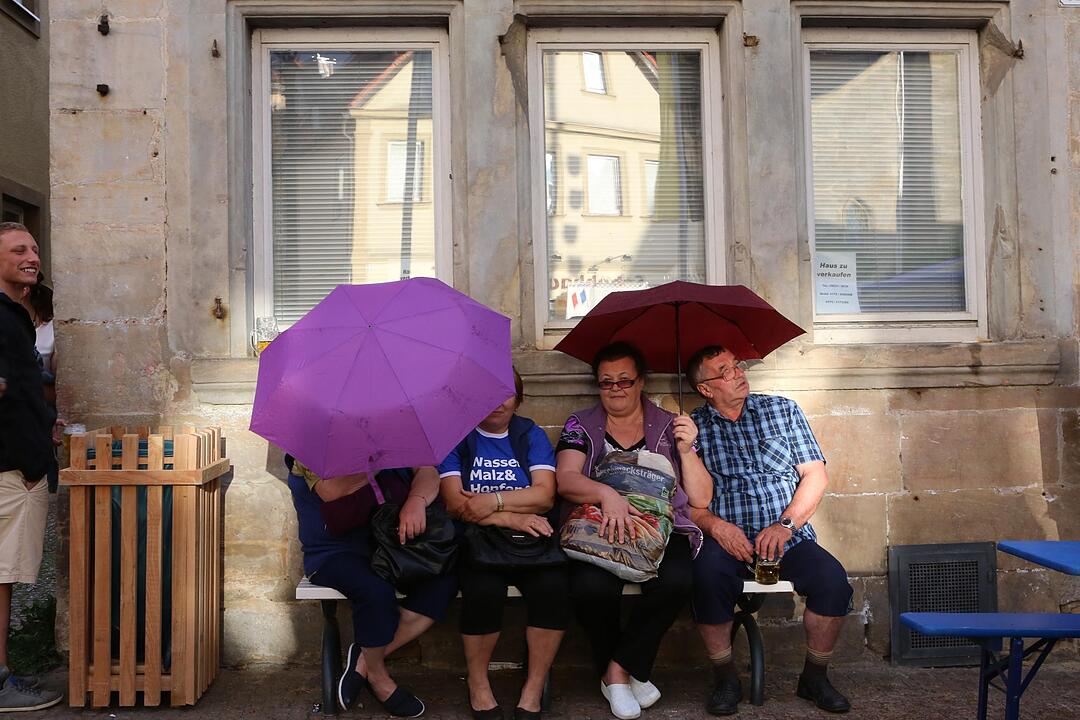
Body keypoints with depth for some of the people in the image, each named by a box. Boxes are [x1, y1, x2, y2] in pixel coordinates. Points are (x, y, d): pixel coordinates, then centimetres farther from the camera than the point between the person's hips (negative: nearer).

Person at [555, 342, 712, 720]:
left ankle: (618, 668, -6)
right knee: (591, 586, -32)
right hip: (600, 532, -1)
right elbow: (565, 479, -8)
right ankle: (625, 673, -1)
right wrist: (607, 494, -27)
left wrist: (686, 450, -10)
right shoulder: (581, 426, 10)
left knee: (675, 581, -32)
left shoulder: (669, 427, 10)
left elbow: (700, 498, 6)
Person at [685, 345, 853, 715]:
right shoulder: (692, 427, 6)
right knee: (707, 575, -33)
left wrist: (785, 524, -8)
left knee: (832, 577, -25)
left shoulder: (782, 410, 12)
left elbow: (815, 474, 6)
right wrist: (715, 525, -17)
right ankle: (724, 679, -9)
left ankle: (814, 677, 0)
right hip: (727, 538, -2)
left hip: (788, 536, 2)